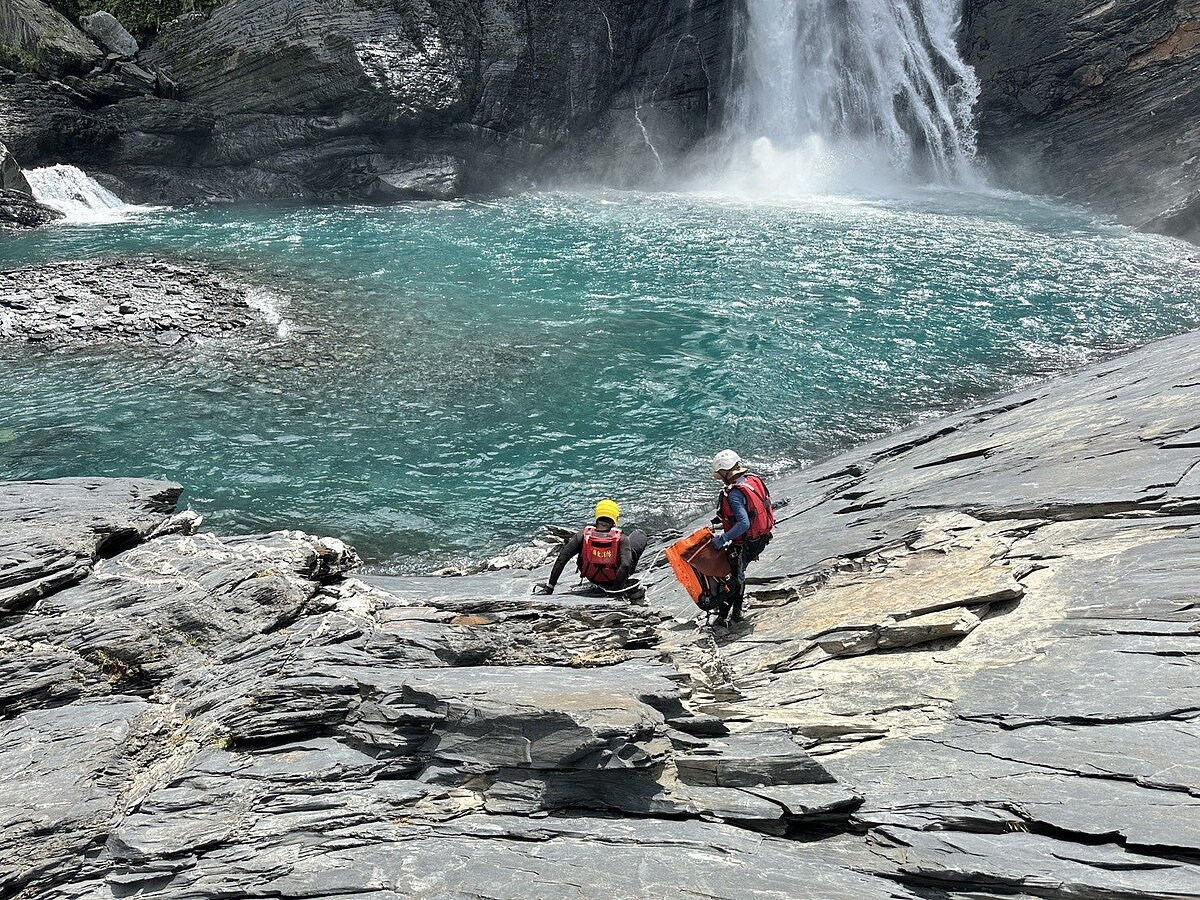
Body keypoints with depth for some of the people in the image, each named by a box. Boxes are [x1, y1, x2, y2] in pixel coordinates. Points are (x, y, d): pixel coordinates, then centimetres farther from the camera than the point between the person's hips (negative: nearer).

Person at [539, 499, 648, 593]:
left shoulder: (584, 535, -24)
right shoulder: (621, 538, -29)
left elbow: (562, 558, -26)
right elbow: (625, 566, -38)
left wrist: (550, 586, -20)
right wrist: (616, 589, -25)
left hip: (593, 579, 3)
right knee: (639, 533, 16)